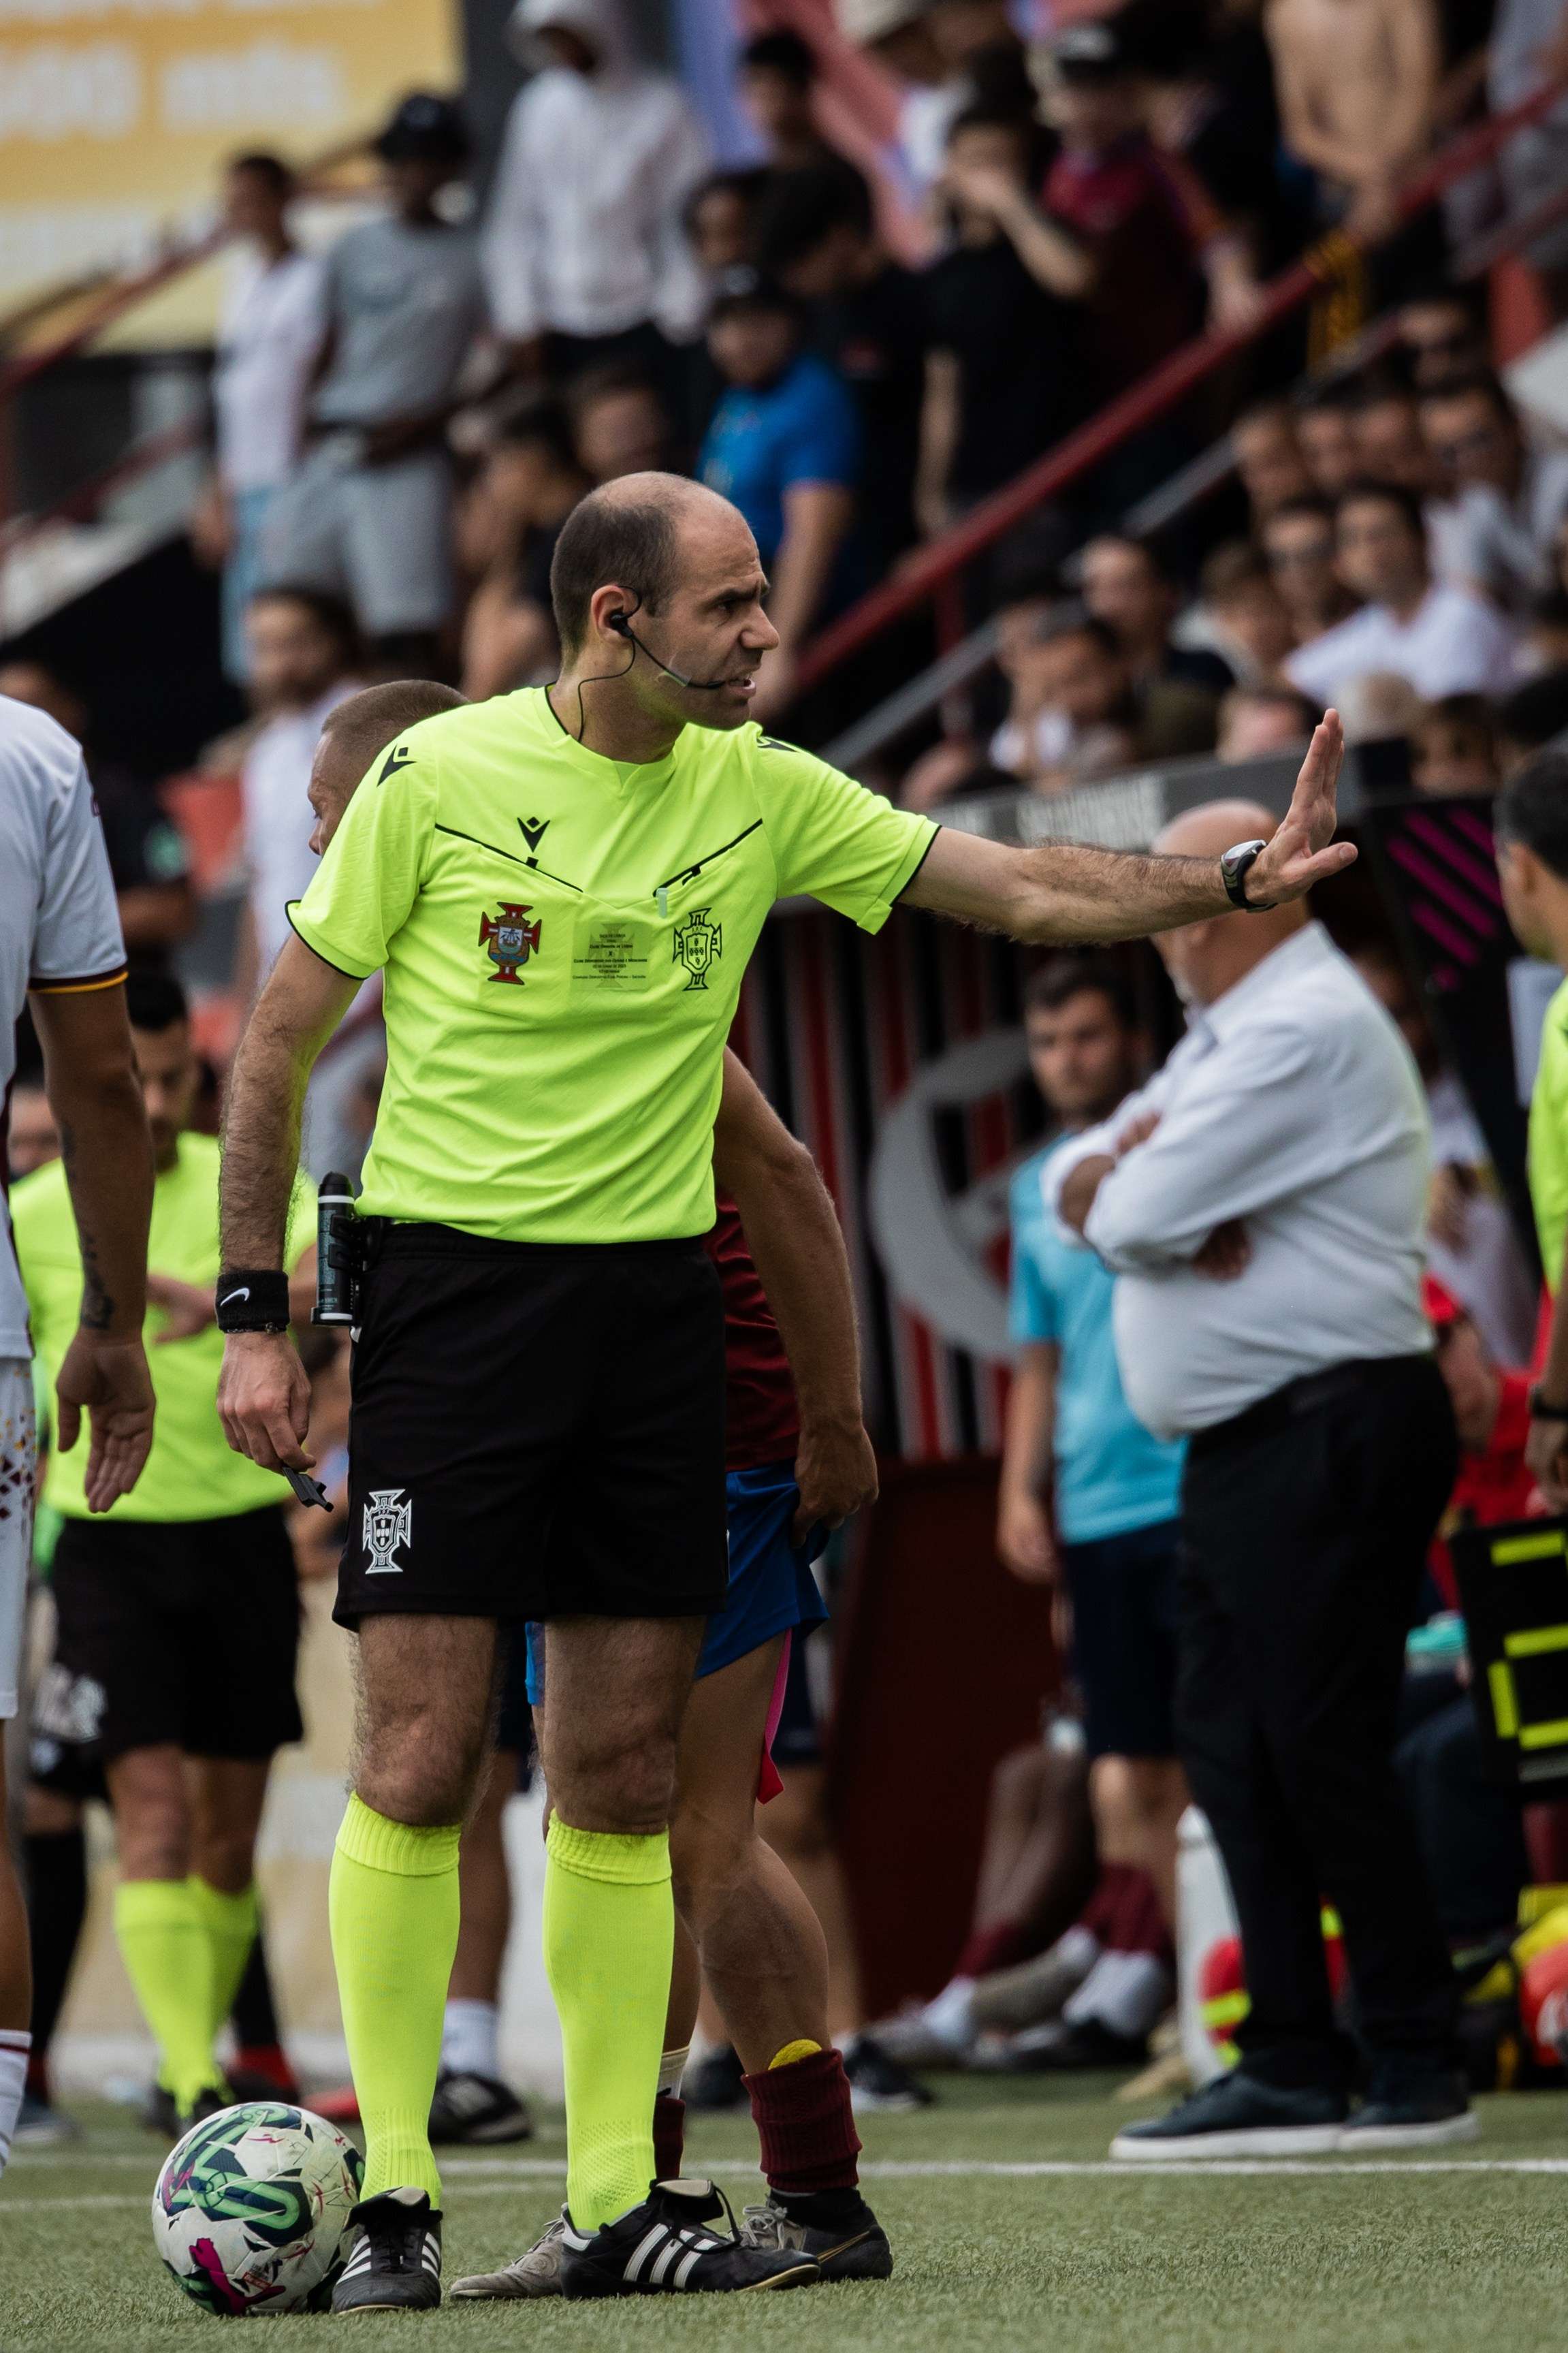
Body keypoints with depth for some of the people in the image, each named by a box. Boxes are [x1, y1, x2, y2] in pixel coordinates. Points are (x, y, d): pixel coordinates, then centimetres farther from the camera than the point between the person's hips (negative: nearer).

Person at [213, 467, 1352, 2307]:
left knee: (623, 1776, 5)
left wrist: (1238, 879, -2)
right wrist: (252, 1315, -5)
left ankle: (617, 2200, 10)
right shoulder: (439, 776, -7)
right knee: (422, 1759, -8)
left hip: (654, 1305, 5)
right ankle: (391, 2200, -1)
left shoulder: (760, 793, 6)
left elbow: (1023, 892, 11)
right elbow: (279, 1036, -1)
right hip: (452, 1291, -5)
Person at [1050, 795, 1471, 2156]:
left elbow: (1141, 1211, -20)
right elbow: (1084, 1184, 18)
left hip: (1330, 1432, -10)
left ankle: (1420, 2068, -6)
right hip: (1239, 1450, 10)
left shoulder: (1304, 1030, -14)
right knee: (1234, 1754, 7)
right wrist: (1114, 1175, -5)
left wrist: (1116, 1189, 4)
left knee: (1325, 1756, -10)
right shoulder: (1227, 1036, 20)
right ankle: (1292, 2067, 9)